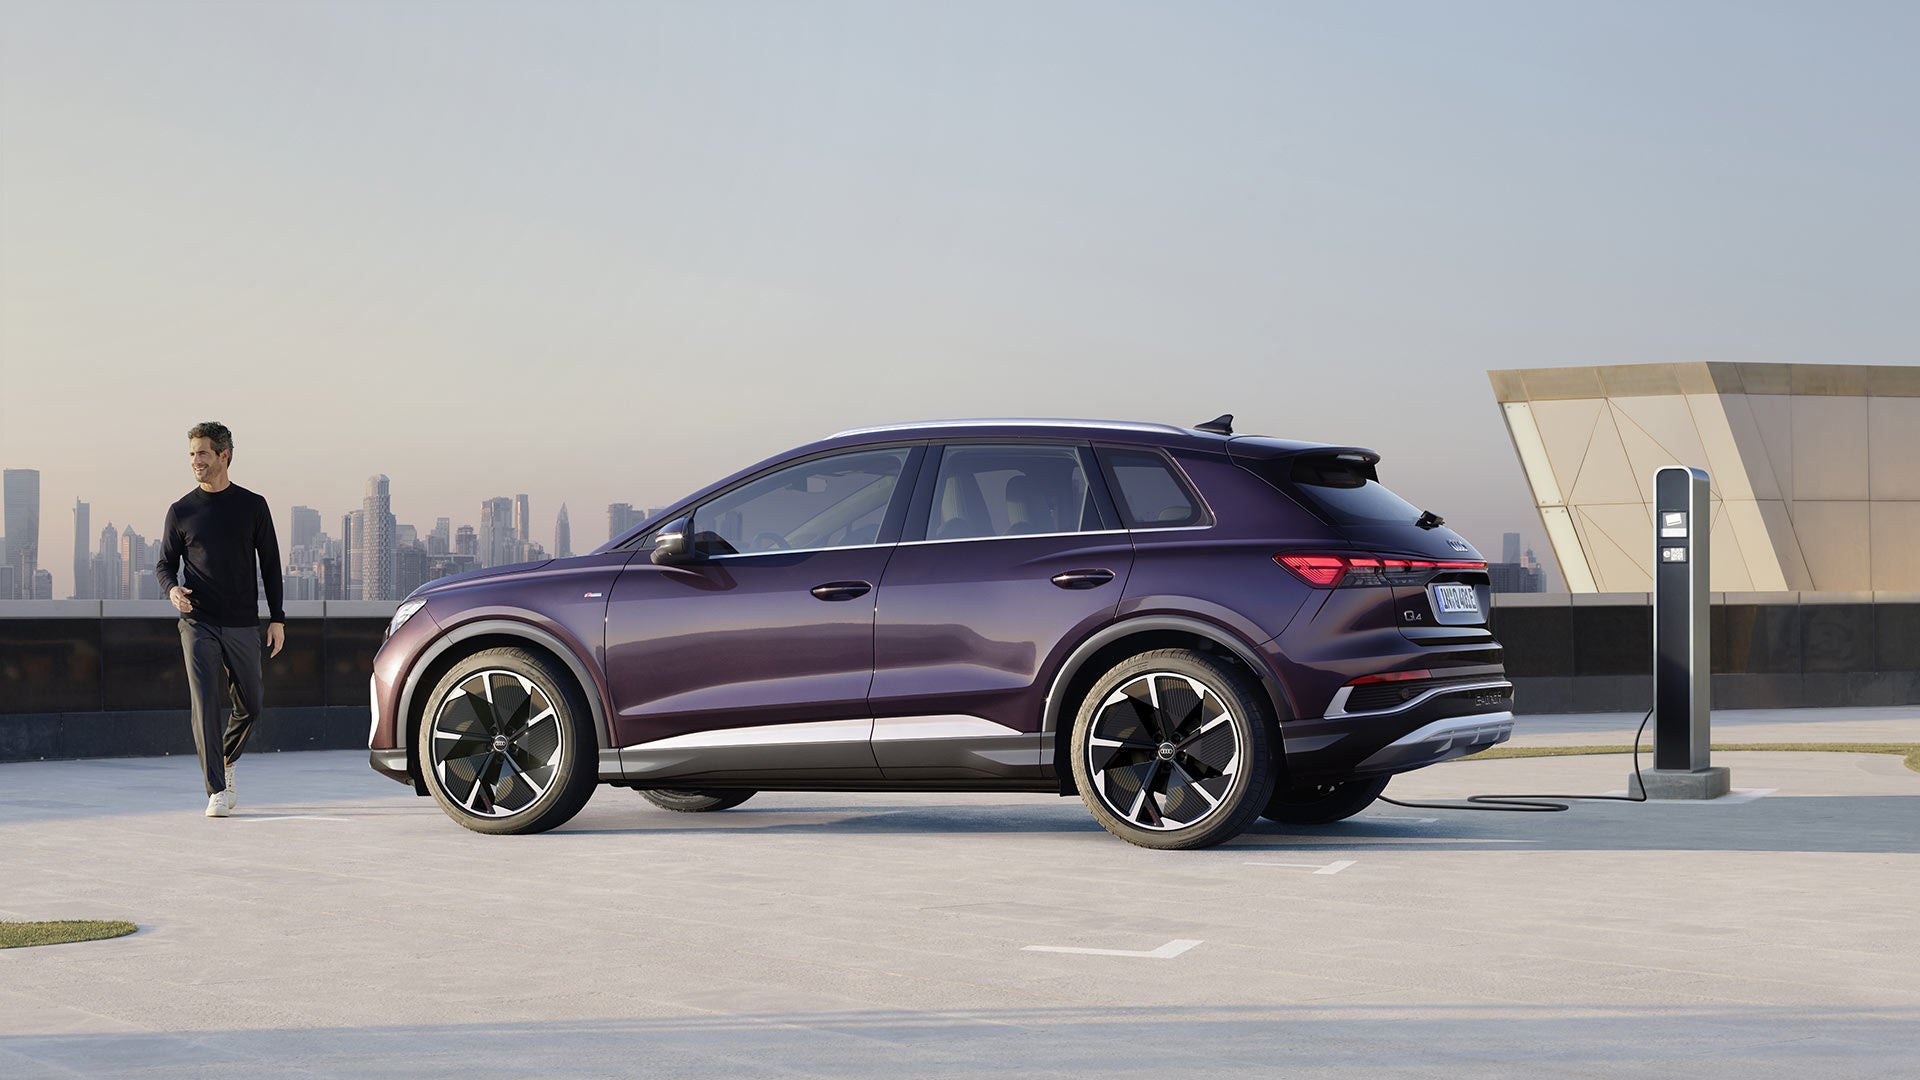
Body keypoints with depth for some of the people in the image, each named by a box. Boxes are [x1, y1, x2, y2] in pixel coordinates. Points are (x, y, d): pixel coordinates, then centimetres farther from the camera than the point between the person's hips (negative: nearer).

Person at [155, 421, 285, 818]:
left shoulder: (252, 506, 6)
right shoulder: (181, 511, 6)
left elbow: (270, 564, 10)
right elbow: (165, 564, 11)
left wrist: (277, 618, 4)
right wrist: (172, 589, -12)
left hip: (242, 625, 1)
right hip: (198, 624, -1)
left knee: (249, 707, 9)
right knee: (205, 705, -12)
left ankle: (225, 764, 36)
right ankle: (217, 791, -11)